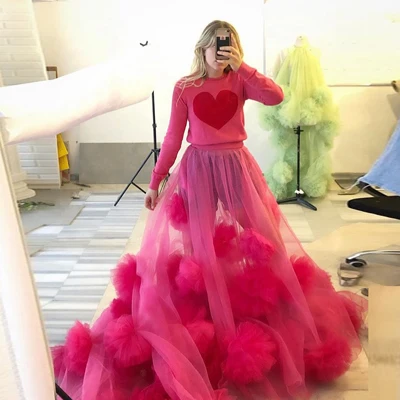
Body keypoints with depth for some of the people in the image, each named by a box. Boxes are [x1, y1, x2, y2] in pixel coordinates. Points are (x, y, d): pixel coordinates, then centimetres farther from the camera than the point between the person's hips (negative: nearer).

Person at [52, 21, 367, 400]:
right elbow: (173, 138, 1)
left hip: (236, 166, 2)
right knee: (198, 238, 4)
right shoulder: (184, 88, -1)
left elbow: (276, 96, -16)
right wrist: (155, 181, 1)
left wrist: (242, 67, -17)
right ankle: (198, 305, 18)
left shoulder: (240, 82, 2)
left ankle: (263, 295, 25)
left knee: (259, 235, 6)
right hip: (198, 167, -1)